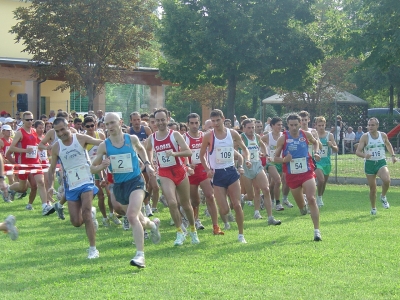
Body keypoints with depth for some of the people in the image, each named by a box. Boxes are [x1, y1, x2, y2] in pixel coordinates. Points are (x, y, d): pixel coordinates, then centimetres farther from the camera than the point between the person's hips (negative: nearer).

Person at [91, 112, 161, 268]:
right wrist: (102, 166, -19)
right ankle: (153, 224, 53)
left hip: (135, 182, -3)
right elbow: (92, 168, 2)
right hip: (119, 185, 3)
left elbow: (141, 149, 21)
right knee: (138, 220, 15)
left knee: (132, 216, -25)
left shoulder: (132, 139, -4)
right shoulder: (104, 146, -4)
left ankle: (140, 255, -25)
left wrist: (147, 164, 10)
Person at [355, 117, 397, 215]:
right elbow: (357, 151, -12)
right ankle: (373, 208, 24)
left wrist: (393, 155, 15)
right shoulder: (365, 137, -7)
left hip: (381, 163, 1)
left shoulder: (383, 135, 1)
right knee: (372, 188, 4)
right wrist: (364, 155, -31)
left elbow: (388, 145, 23)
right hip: (369, 163, -1)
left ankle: (383, 197, 2)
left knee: (386, 180, -27)